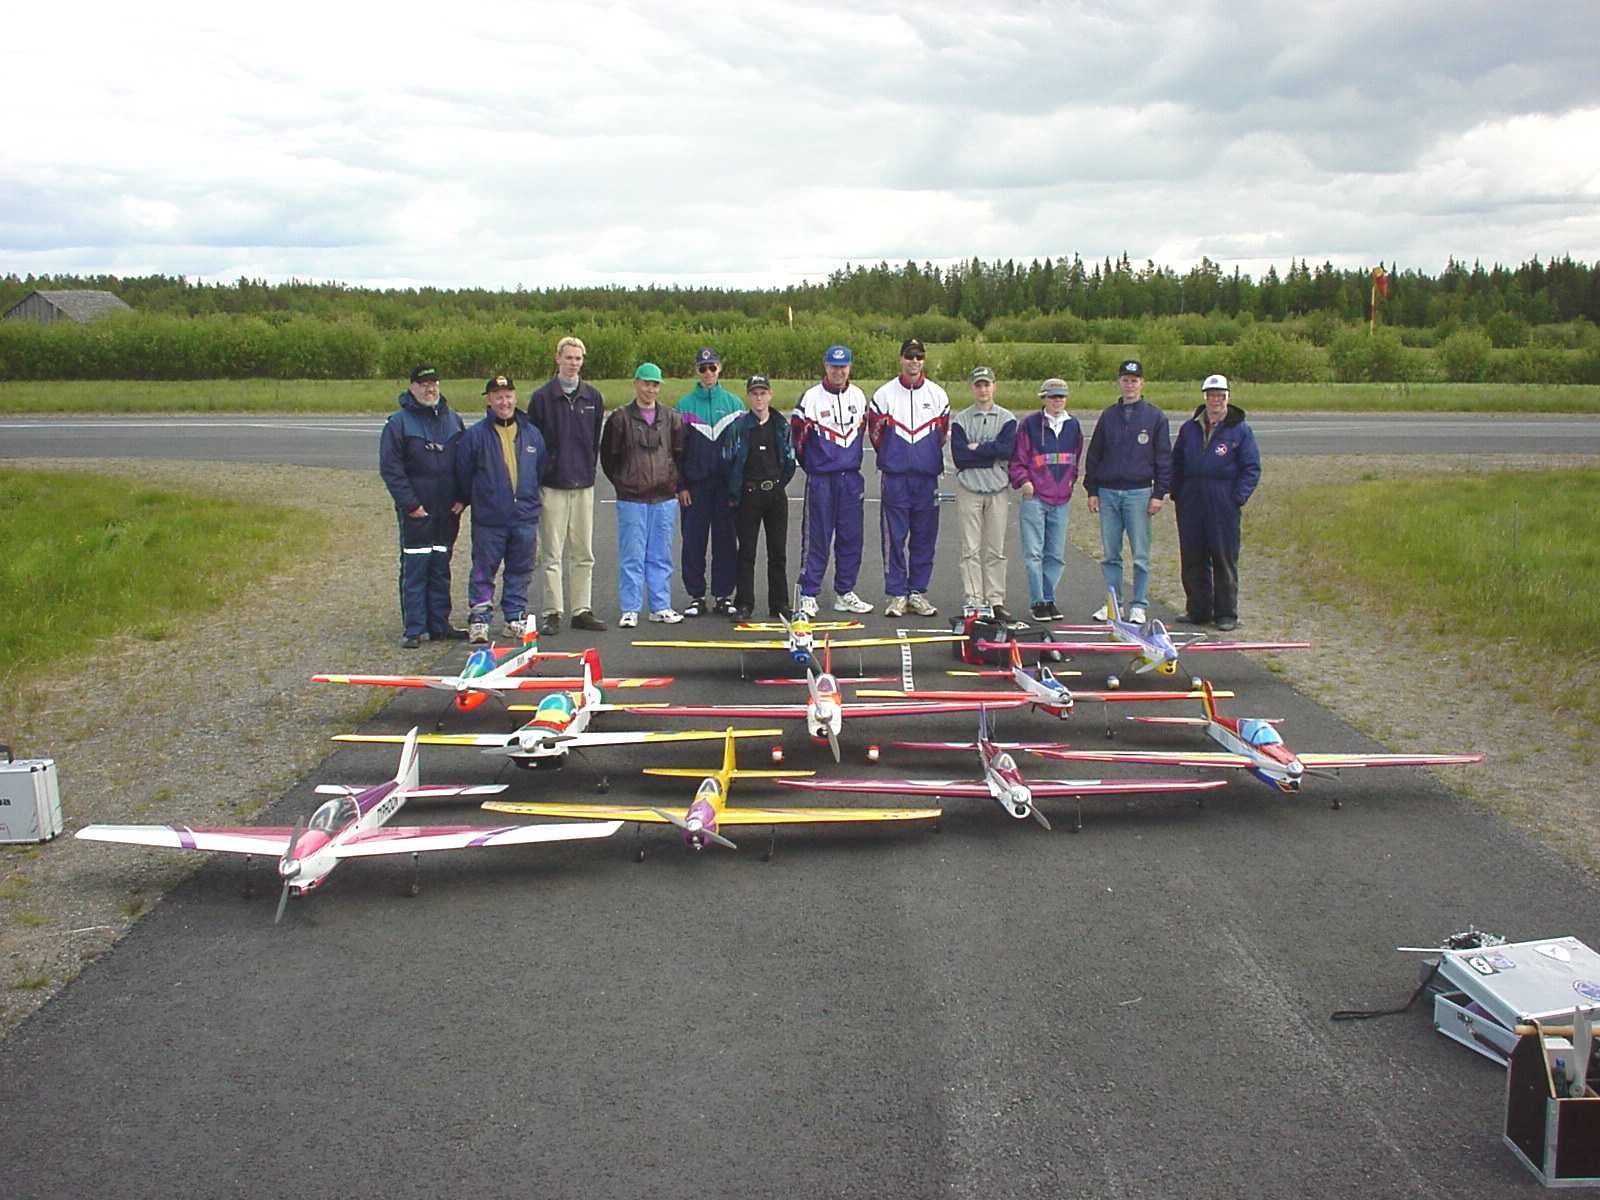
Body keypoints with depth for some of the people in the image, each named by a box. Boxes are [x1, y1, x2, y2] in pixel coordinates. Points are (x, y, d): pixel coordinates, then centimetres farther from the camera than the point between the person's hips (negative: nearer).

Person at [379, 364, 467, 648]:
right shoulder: (398, 423, -3)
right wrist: (410, 504, -14)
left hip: (448, 511, 5)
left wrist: (462, 498, 4)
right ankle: (413, 629, 1)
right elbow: (390, 468, -8)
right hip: (416, 512, -5)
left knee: (441, 569, 10)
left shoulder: (453, 420, 12)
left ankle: (439, 625, 17)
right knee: (414, 570, -4)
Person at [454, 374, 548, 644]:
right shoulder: (475, 435, -4)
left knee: (520, 571, 10)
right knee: (483, 572, 2)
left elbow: (543, 471, 15)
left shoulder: (532, 434, 7)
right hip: (488, 520, -3)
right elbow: (463, 475, 3)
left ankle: (516, 617, 20)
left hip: (525, 518, 3)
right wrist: (475, 502, 9)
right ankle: (479, 619, 9)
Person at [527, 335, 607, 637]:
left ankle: (582, 610, 14)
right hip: (552, 487, -3)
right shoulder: (542, 397, -1)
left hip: (584, 486, 3)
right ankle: (552, 613, 3)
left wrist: (589, 469, 9)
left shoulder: (592, 397, 9)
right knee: (551, 554, -2)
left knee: (583, 553, 7)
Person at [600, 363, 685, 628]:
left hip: (664, 498, 3)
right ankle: (630, 610, 5)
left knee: (661, 555, 8)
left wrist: (674, 481, 7)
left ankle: (661, 606, 16)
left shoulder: (670, 418, 8)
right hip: (631, 499, -3)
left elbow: (681, 453, 14)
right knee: (632, 556, 0)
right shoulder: (621, 418, -1)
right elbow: (608, 456, 4)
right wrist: (622, 483, 1)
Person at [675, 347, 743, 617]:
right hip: (695, 483, 0)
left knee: (726, 539, 4)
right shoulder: (685, 405, 3)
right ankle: (696, 596, 10)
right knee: (694, 541, 2)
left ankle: (723, 595, 12)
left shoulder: (733, 403, 6)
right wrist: (680, 485, -3)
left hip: (726, 483, 1)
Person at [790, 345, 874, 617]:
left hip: (851, 477, 5)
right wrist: (811, 464, 7)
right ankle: (808, 596, 2)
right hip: (821, 479, -5)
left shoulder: (858, 396, 8)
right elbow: (798, 435, -1)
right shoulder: (811, 397, -7)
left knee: (851, 538, 7)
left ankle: (844, 594, 17)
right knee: (817, 539, -4)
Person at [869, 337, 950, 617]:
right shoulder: (884, 394, 3)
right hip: (894, 477, -2)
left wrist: (929, 459, 4)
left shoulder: (937, 394, 8)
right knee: (894, 536, -2)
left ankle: (918, 592, 13)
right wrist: (890, 458, 6)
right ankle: (896, 594, 4)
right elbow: (874, 433, 9)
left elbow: (944, 434, 14)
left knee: (924, 536, 4)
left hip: (927, 478, 2)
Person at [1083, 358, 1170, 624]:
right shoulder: (1108, 416, 11)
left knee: (1140, 554, -1)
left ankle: (1139, 605, 6)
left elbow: (1164, 458, 2)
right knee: (1109, 554, 6)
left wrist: (1159, 494, -5)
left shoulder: (1155, 417, 3)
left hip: (1139, 493, -3)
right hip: (1108, 492, 3)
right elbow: (1093, 455, 13)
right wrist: (1091, 491, 7)